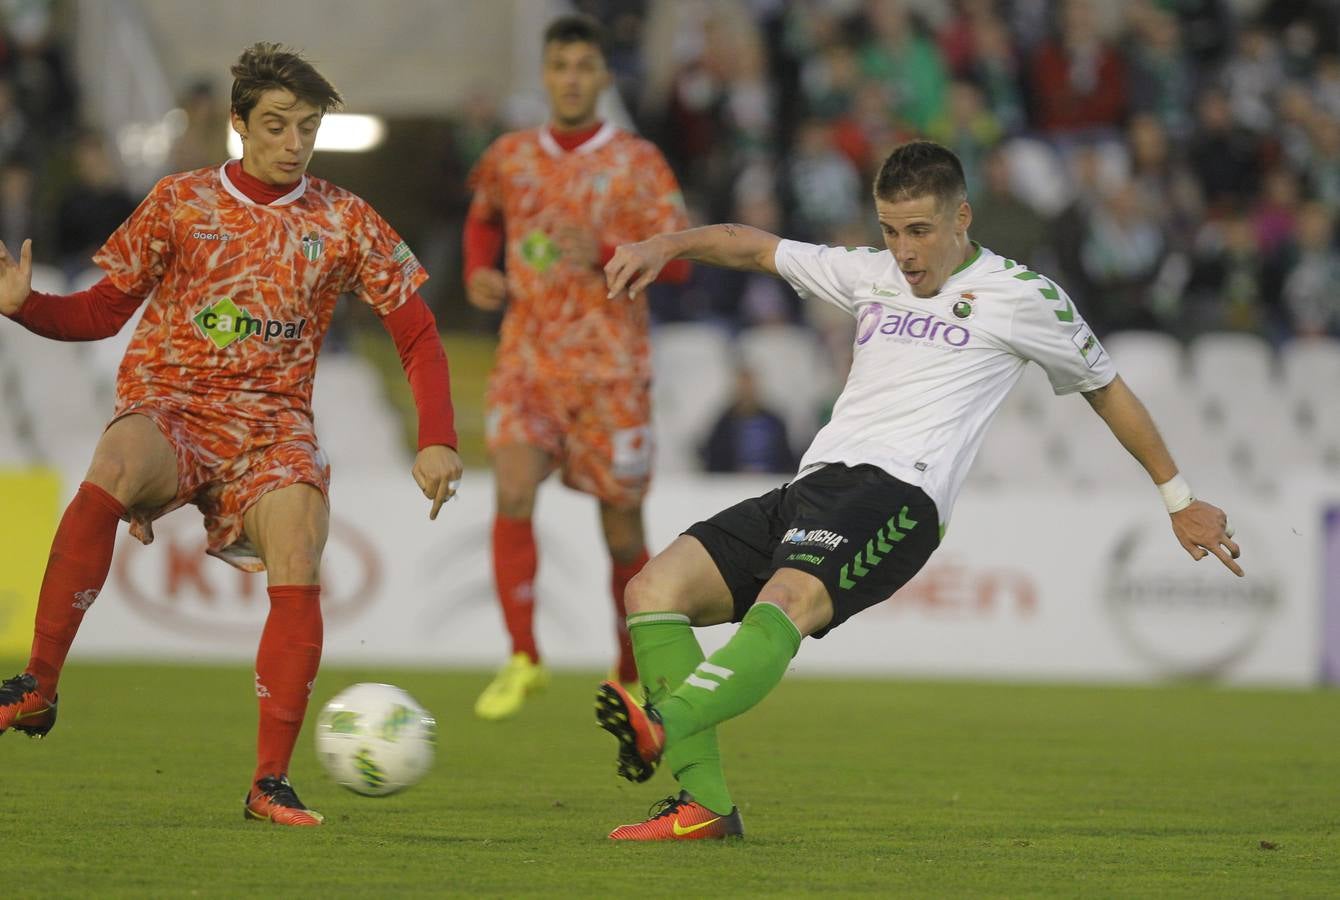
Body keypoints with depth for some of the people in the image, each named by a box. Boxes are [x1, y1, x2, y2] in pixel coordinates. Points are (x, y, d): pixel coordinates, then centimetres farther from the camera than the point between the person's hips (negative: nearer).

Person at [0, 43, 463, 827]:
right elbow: (102, 313, 10)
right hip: (168, 406, -1)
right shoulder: (181, 201, 6)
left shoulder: (345, 223, 8)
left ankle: (271, 781, -18)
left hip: (273, 423, 1)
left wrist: (437, 441, -3)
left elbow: (418, 335, 10)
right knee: (112, 470, -37)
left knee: (298, 569, -26)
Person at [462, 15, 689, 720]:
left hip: (611, 366, -2)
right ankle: (522, 658, -14)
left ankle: (631, 675, 24)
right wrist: (478, 273, 8)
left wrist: (605, 255, -25)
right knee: (513, 496, -20)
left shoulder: (637, 163, -1)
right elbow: (483, 217, 29)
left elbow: (677, 260, -8)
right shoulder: (510, 158, 8)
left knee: (622, 529, 4)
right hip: (526, 361, 2)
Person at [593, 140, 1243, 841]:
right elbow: (753, 247, 32)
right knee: (655, 588, -14)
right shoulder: (873, 276, 27)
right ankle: (705, 804, -20)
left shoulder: (1020, 295, 13)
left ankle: (665, 725, -61)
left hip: (895, 493, -7)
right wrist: (664, 247, 13)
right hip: (810, 486, 7)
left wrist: (1179, 501, 29)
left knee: (788, 600, -36)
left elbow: (1107, 390, 24)